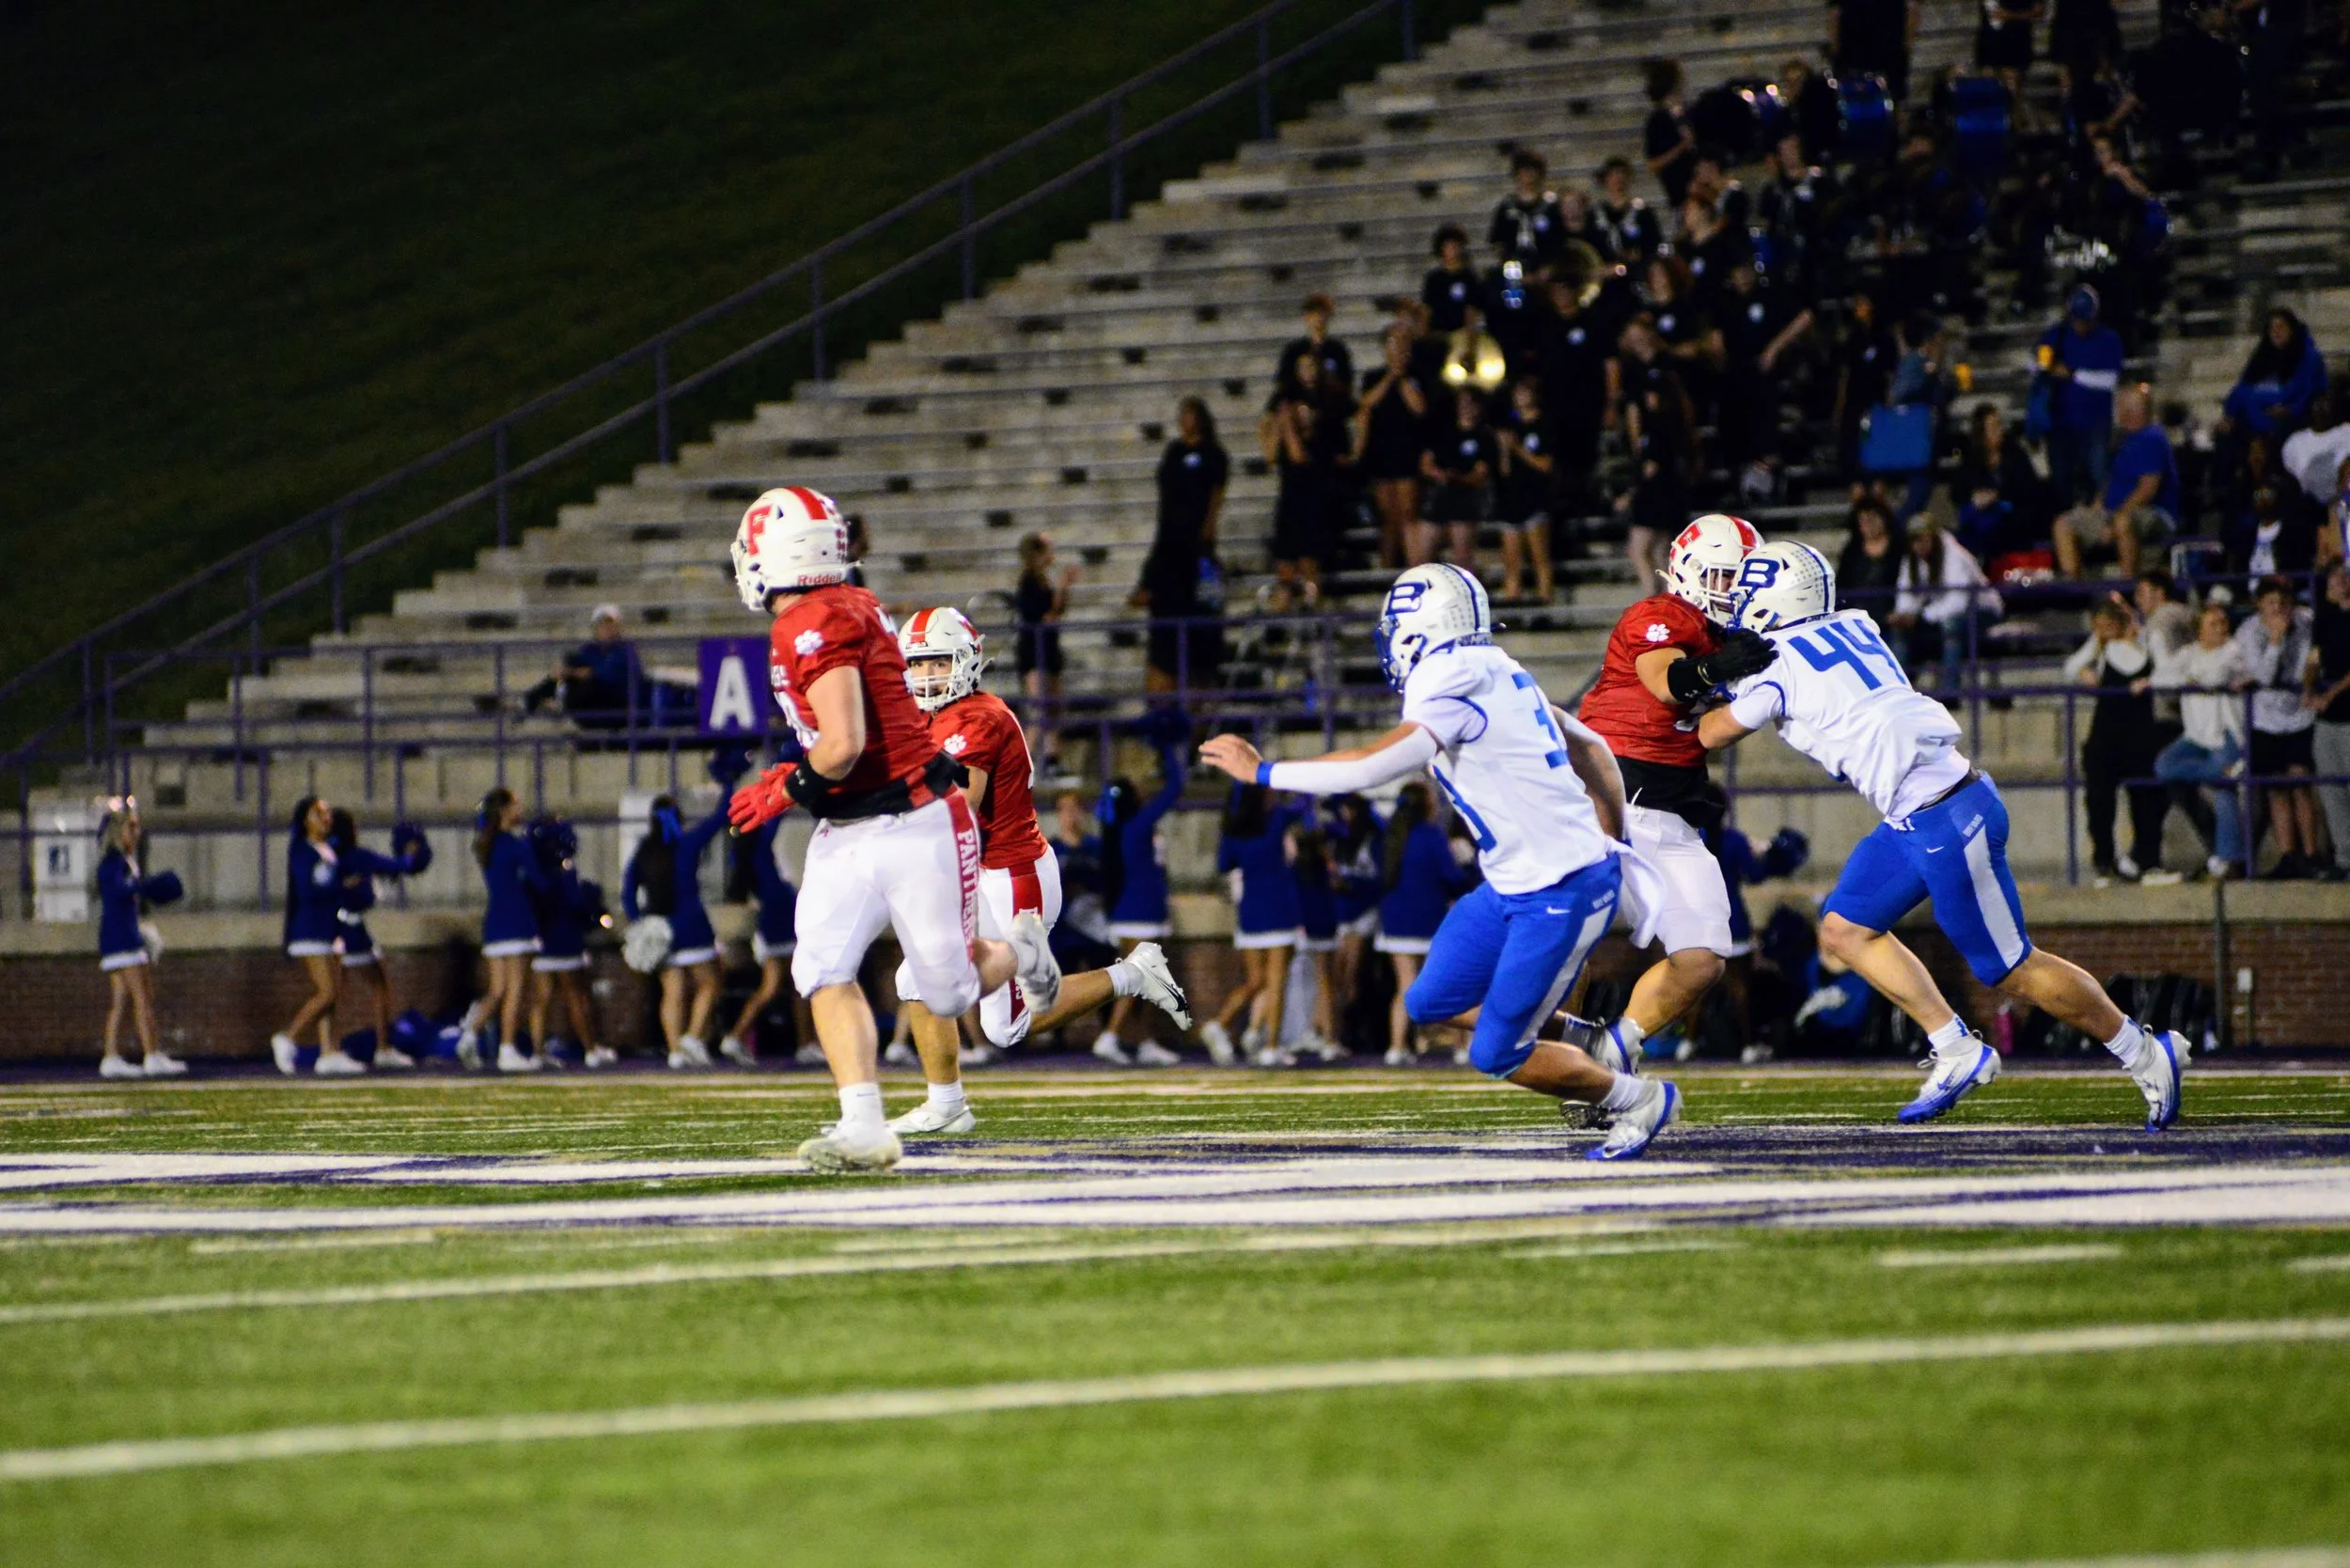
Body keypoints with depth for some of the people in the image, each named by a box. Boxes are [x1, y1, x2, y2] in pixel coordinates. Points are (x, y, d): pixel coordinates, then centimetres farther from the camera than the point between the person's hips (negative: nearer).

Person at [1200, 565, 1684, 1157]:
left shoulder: (1457, 691, -19)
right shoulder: (1494, 677, 10)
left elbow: (1373, 766, -29)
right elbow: (1591, 749, 18)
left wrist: (1260, 771, -20)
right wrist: (1608, 843, 25)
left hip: (1561, 893, -10)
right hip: (1516, 886, 10)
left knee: (1496, 1057, -2)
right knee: (1431, 1005, 13)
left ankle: (1639, 1098, 16)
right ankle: (1593, 1048, 23)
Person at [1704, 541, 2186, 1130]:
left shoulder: (1776, 665, -10)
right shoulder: (1852, 627, 12)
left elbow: (1713, 734, 7)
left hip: (1946, 822, -9)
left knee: (2012, 970, 0)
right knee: (1846, 928, 11)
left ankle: (2146, 1054, 12)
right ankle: (1957, 1052, 10)